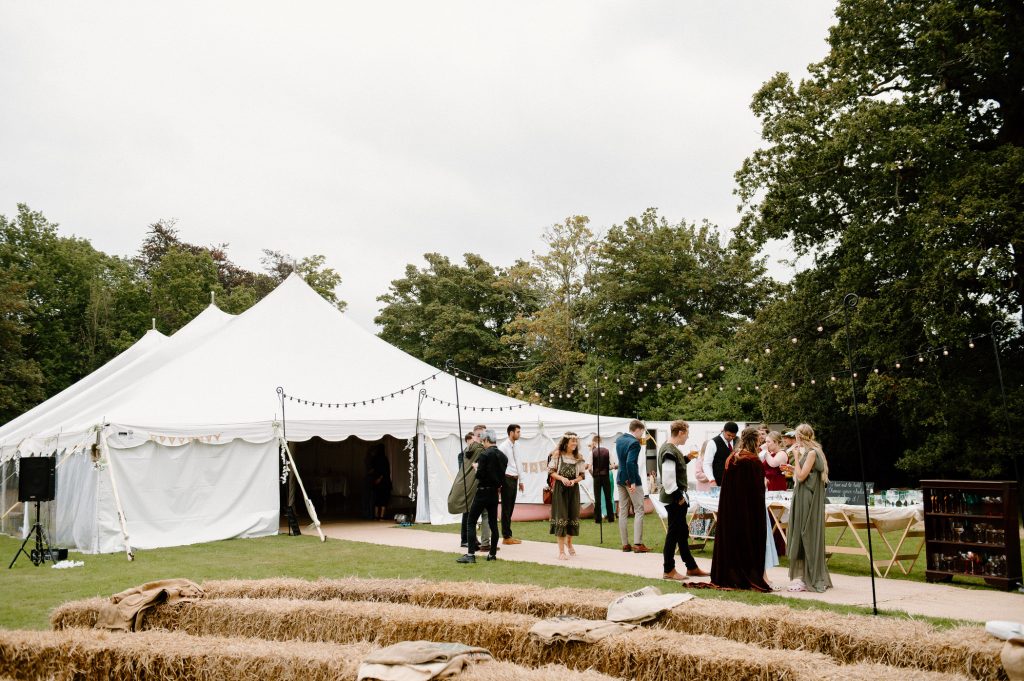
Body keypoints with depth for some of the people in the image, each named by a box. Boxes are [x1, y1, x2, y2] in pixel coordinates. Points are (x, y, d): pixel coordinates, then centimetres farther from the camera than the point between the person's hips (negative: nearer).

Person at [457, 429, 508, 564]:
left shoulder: (484, 454, -15)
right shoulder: (503, 456, 7)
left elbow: (480, 475, -17)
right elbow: (502, 476, 10)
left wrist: (476, 467, 0)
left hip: (482, 492, -7)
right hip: (494, 492, 7)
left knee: (471, 522, -1)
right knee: (493, 523, 11)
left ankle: (471, 554, -6)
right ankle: (492, 553, 15)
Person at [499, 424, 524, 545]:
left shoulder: (514, 447, 14)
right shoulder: (504, 447, -11)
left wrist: (520, 481, 19)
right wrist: (500, 482, -18)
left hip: (514, 480, 8)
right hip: (507, 479, -8)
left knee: (510, 509, 12)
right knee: (506, 509, -2)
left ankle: (508, 535, 18)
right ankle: (506, 537, 4)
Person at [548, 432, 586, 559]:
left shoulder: (579, 457, 5)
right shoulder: (557, 454, -4)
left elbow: (581, 475, 8)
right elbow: (551, 471, -2)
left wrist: (574, 481, -11)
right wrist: (562, 478, -17)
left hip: (573, 489, 4)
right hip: (560, 489, -4)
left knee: (573, 516, 11)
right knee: (561, 517, -7)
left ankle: (569, 542, 39)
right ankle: (561, 551, -1)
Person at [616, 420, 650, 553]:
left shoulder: (619, 439, 7)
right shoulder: (635, 443, -18)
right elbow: (630, 462, -27)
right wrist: (633, 482, -24)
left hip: (620, 479, 8)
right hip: (631, 479, -8)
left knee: (623, 511, 10)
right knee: (639, 511, 0)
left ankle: (625, 544, 14)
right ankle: (637, 544, -3)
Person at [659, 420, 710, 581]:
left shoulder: (670, 448, 11)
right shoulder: (670, 451, -20)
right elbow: (668, 477, -25)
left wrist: (686, 458, 13)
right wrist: (678, 497, -19)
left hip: (677, 498, 11)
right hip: (674, 499, -11)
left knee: (682, 532, 17)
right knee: (674, 533, -2)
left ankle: (691, 567, 27)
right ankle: (669, 571, 7)